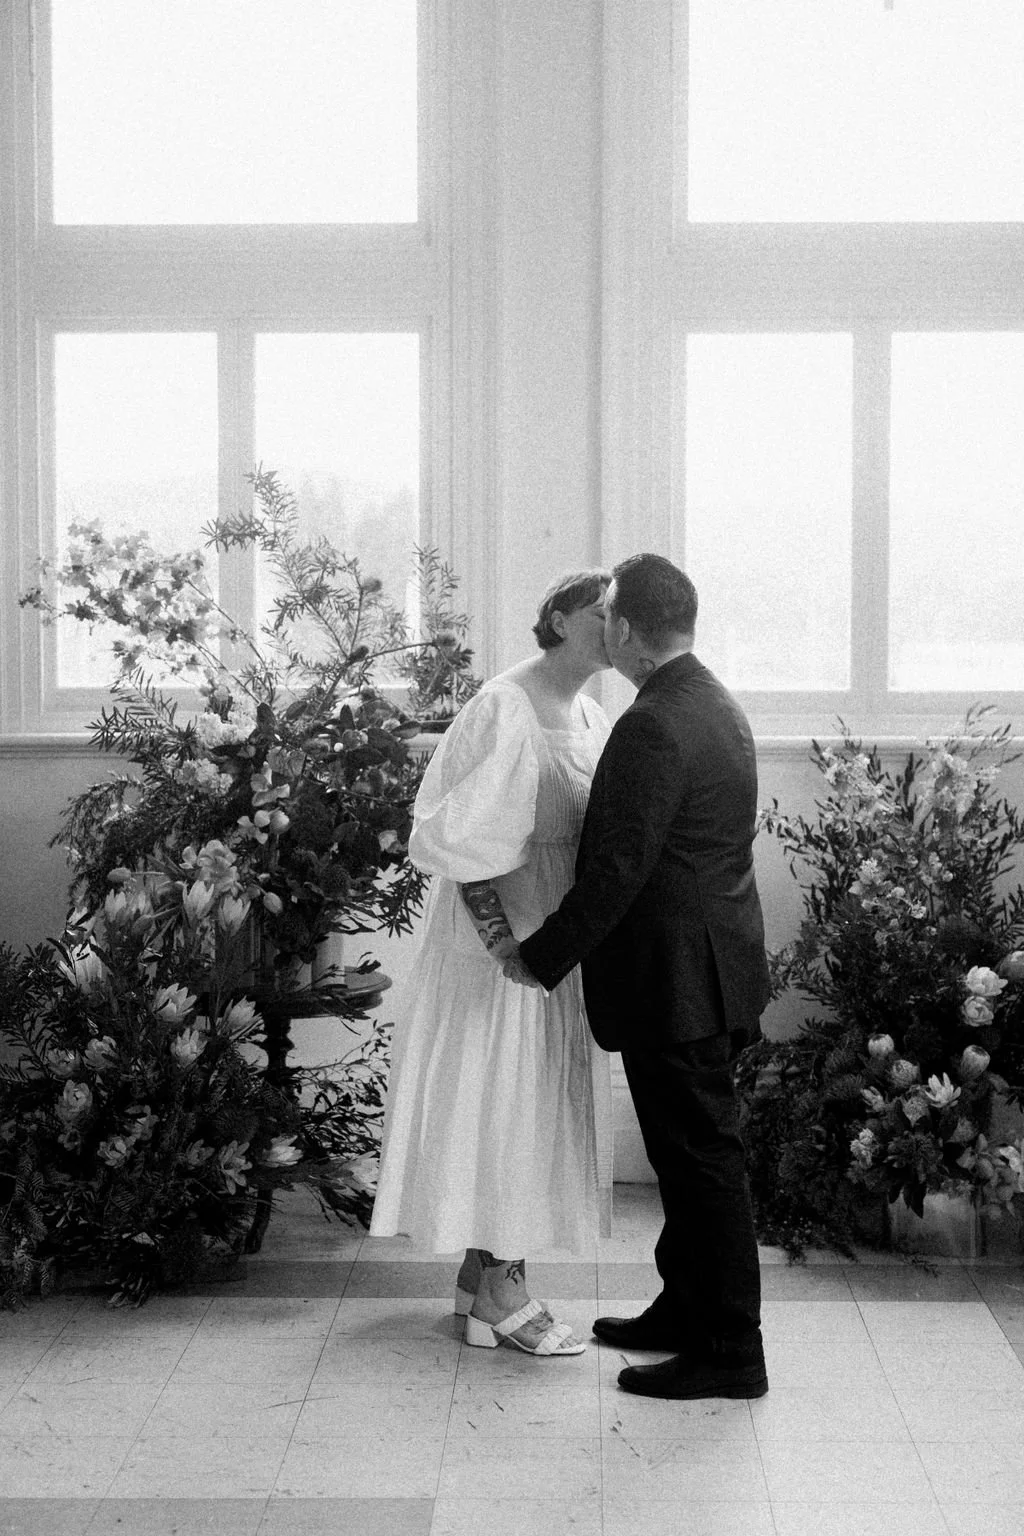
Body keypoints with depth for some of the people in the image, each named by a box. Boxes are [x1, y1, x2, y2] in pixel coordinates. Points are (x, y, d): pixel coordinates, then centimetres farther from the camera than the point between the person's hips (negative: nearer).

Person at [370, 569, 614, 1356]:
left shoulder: (590, 716, 8)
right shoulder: (507, 709, -18)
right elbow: (463, 837, -19)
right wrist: (504, 939, -21)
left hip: (557, 935, 9)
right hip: (507, 926, -9)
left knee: (536, 1099, 13)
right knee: (505, 1095, -1)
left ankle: (482, 1270, 25)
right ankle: (500, 1293, 8)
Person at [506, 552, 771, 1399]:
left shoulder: (653, 727, -21)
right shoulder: (719, 707, 10)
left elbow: (616, 870, -22)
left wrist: (541, 957, -11)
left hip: (675, 980, -10)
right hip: (713, 971, 10)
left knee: (703, 1158, -1)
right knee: (695, 1151, 19)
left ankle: (729, 1353, 8)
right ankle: (686, 1308, 32)